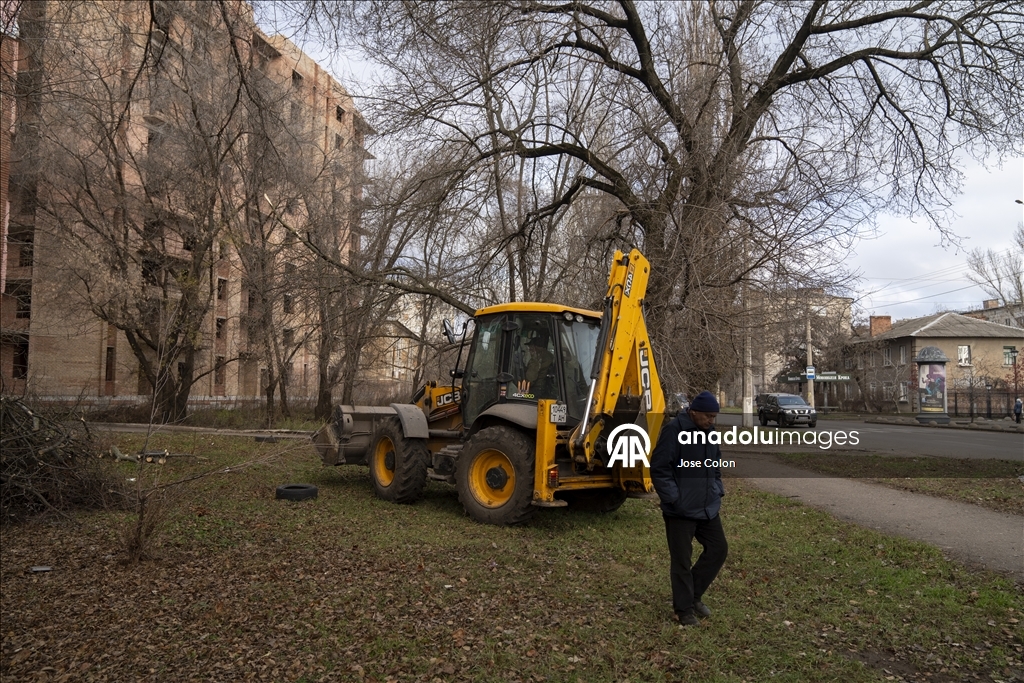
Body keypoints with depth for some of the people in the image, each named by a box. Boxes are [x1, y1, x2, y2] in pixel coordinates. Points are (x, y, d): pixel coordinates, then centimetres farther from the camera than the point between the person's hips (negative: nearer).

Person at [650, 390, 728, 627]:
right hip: (681, 510, -8)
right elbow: (658, 468, -19)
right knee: (681, 560, 3)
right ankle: (684, 608, 19)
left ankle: (693, 596, 29)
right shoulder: (674, 431, -18)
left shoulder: (710, 433, 7)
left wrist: (718, 490, 12)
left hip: (708, 507, 8)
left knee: (718, 549, 13)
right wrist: (674, 498, -20)